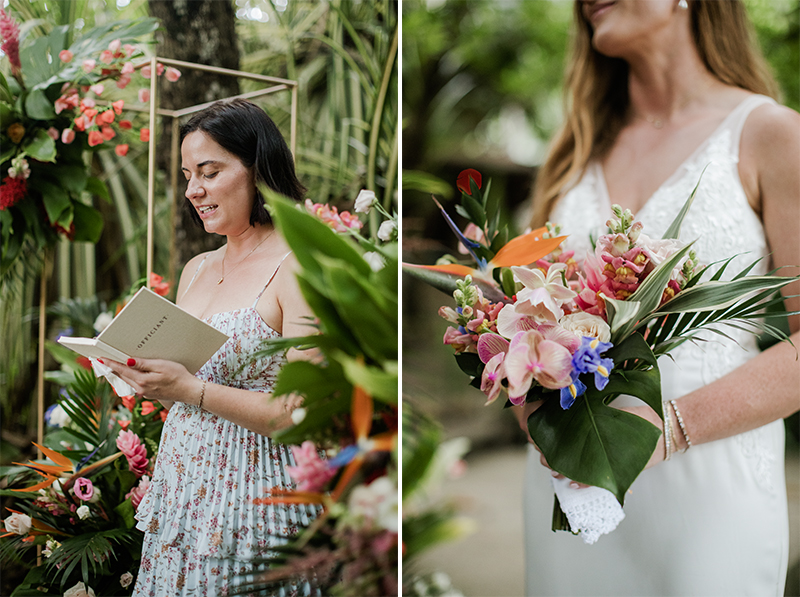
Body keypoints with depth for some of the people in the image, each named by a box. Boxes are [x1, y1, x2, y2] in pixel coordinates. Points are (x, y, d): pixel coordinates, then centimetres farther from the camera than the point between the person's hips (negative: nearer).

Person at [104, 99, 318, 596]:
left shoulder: (299, 267, -12)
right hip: (178, 491, 7)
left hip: (251, 495, -7)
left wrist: (188, 388, -21)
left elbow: (300, 417, -18)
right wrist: (146, 375, -1)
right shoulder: (196, 270, 11)